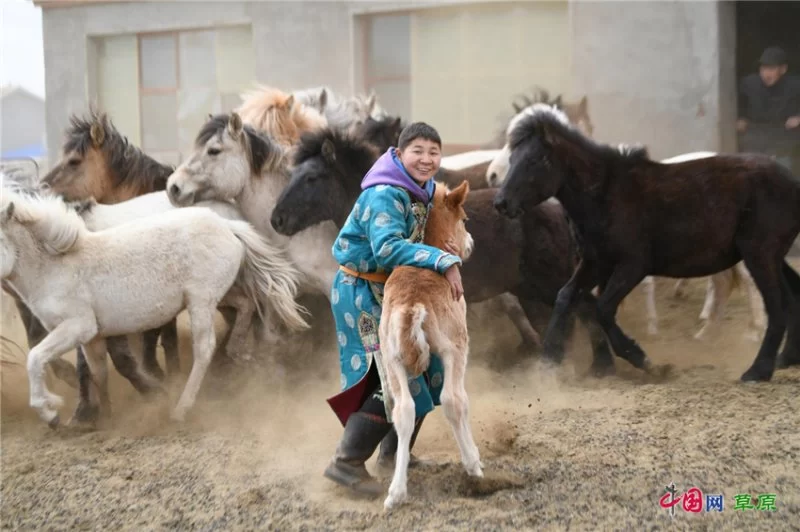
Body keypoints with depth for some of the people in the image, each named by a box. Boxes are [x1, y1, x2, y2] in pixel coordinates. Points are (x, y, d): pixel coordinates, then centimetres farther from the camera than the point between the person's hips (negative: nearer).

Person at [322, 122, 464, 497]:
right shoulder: (384, 196, -25)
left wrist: (446, 249, -6)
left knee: (422, 367, 15)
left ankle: (393, 451, 29)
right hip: (362, 294, -10)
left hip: (393, 290, 10)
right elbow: (388, 248, -39)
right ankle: (347, 462, -10)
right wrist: (443, 260, -40)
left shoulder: (425, 189, 3)